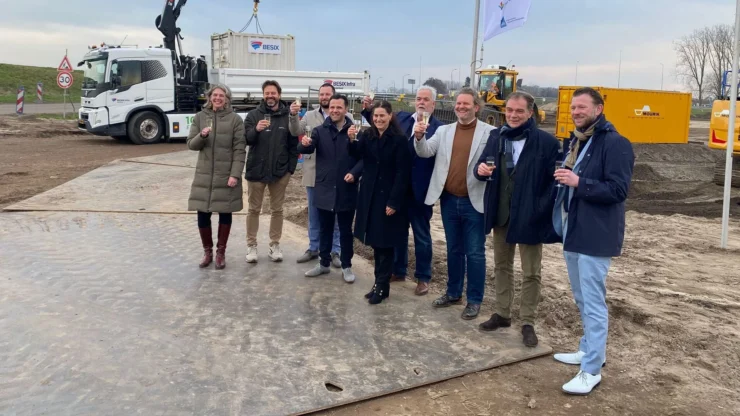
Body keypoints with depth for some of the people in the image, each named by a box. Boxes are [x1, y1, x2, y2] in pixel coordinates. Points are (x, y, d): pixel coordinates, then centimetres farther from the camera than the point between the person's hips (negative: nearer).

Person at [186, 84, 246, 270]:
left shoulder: (235, 119, -3)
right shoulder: (200, 117, 5)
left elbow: (240, 150, -7)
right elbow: (191, 144, 5)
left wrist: (235, 174, -15)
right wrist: (202, 136, -17)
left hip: (226, 175, -2)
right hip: (204, 175, 2)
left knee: (225, 213, 7)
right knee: (203, 214, 3)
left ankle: (221, 252, 20)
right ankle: (207, 251, 21)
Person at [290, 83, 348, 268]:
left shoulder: (346, 117, -1)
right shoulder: (310, 116, 9)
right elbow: (296, 132, -1)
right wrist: (293, 115, -17)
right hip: (313, 171, 3)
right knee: (314, 213, 14)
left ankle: (335, 251, 18)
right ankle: (313, 248, 26)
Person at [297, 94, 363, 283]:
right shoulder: (320, 131, 1)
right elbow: (306, 149, -13)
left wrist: (355, 173, -21)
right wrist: (305, 144, -36)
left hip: (347, 190, -2)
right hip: (324, 189, 2)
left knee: (346, 230, 10)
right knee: (325, 229, 14)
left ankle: (347, 266, 22)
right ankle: (324, 263, 28)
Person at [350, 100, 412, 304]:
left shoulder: (399, 140, -12)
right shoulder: (368, 136, 5)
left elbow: (402, 173, -14)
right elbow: (357, 154, -10)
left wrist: (394, 201, -17)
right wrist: (352, 140, -29)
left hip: (389, 197, -6)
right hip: (370, 194, 6)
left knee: (385, 242, 1)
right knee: (375, 241, 12)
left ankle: (382, 286, 10)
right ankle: (380, 282, 22)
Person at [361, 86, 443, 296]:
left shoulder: (438, 127, -10)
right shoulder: (401, 117, 6)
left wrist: (422, 133, -36)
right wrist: (369, 109, 0)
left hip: (419, 189, -5)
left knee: (421, 234, 9)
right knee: (398, 230, 18)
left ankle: (423, 277, 22)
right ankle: (398, 270, 35)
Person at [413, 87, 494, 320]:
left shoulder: (489, 132, -6)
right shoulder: (444, 131, 7)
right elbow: (425, 152, -1)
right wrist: (419, 137, -20)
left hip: (474, 201, -4)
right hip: (449, 200, 4)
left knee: (475, 253, 4)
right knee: (453, 250, 17)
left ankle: (474, 300, 17)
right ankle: (453, 293, 31)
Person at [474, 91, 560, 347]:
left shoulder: (546, 142, -10)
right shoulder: (496, 137, 5)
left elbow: (554, 181, -11)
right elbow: (484, 166, 11)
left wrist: (544, 213, -17)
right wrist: (481, 170, -14)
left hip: (529, 218, -5)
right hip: (501, 215, 5)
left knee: (531, 273, 6)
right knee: (501, 266, 16)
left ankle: (528, 323, 19)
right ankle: (502, 314, 32)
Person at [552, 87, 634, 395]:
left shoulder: (615, 144, -13)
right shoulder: (577, 141, 14)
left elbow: (618, 190, -20)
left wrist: (578, 182, -26)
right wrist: (564, 180, 4)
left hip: (596, 235, -9)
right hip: (573, 231, 9)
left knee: (593, 302, -5)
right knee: (582, 298, 19)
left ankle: (592, 371, 2)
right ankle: (590, 349, 35)